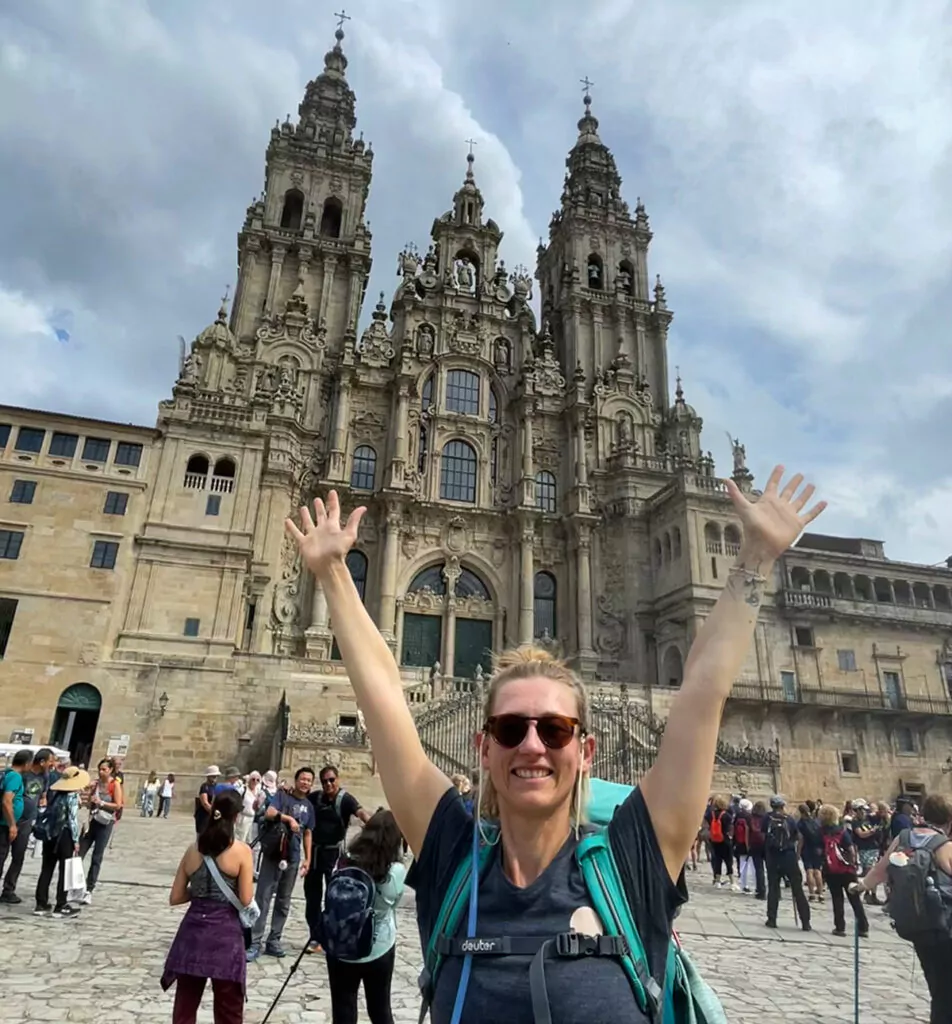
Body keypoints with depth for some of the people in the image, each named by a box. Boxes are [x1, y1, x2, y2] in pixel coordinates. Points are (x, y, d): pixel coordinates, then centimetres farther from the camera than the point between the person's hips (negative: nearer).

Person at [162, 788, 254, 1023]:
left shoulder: (193, 849, 2)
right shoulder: (242, 850, -10)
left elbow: (175, 898, 6)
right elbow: (245, 899, -10)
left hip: (193, 931, 4)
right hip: (225, 933, -4)